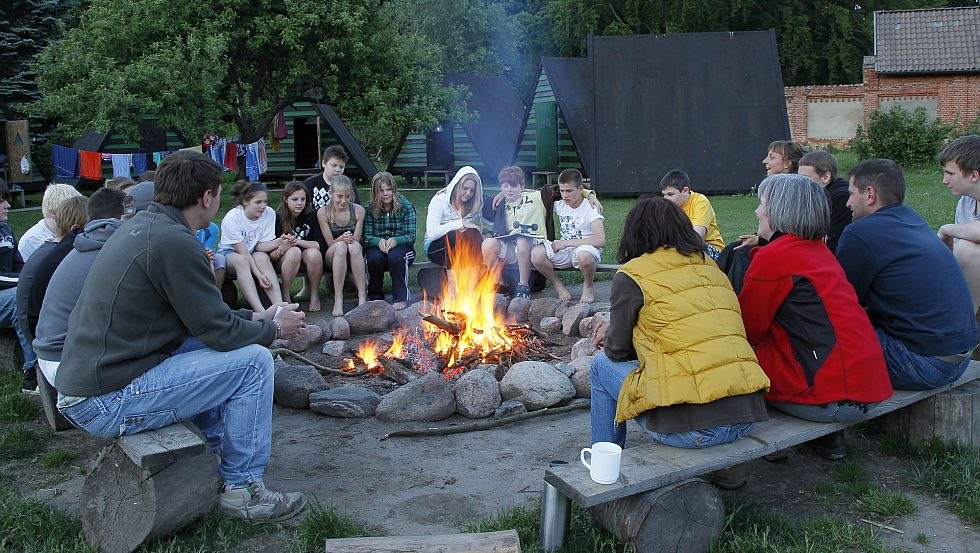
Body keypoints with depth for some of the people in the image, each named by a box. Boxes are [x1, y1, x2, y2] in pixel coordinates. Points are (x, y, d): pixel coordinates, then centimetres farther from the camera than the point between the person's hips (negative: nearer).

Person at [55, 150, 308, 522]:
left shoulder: (143, 225, 10)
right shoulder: (173, 241, -20)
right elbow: (221, 332, -15)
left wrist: (257, 317, 19)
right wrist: (274, 329, 3)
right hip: (108, 403, -10)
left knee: (208, 344, 21)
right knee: (253, 359, -9)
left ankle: (216, 452, 26)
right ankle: (243, 488, 2)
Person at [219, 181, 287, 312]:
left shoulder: (269, 214, -13)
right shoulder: (231, 219, -23)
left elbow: (261, 245, -11)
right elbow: (243, 253, -25)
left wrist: (279, 242, -31)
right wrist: (259, 274, -35)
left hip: (253, 253, 3)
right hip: (230, 253, -3)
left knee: (262, 257, -31)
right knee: (241, 260, -36)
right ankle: (260, 311, -47)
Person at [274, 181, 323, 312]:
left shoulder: (311, 216, -3)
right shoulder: (278, 218, -10)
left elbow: (318, 245, -9)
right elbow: (271, 255, -13)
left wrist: (297, 241, -21)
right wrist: (283, 248, -35)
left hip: (306, 259, 2)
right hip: (283, 261, -2)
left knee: (314, 253, -31)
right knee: (294, 252, -34)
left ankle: (315, 295, -12)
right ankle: (285, 296, -22)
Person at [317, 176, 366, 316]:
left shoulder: (358, 210, -4)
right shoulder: (323, 212, -7)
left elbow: (357, 240, -4)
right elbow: (330, 243, -7)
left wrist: (350, 240, -28)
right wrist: (341, 239, -29)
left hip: (354, 257, 1)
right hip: (331, 257, -1)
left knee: (354, 245, -34)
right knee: (340, 246, -35)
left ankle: (362, 297, -35)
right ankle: (338, 299, -35)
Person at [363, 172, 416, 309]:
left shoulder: (406, 207, -5)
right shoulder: (369, 209, 0)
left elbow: (411, 236, -9)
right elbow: (366, 236, -6)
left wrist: (396, 240, -29)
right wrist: (378, 241, -28)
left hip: (401, 247, -1)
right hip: (377, 247, 1)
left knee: (395, 255, -35)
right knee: (374, 257, -33)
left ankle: (401, 297, -19)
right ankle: (375, 297, -8)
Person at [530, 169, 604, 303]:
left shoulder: (590, 207, -14)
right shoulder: (559, 204, 2)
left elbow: (600, 240, -27)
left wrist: (566, 243, -26)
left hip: (587, 249, -4)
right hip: (565, 251, 5)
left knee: (584, 255, -42)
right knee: (536, 254, -25)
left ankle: (588, 287, -9)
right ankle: (558, 285, 0)